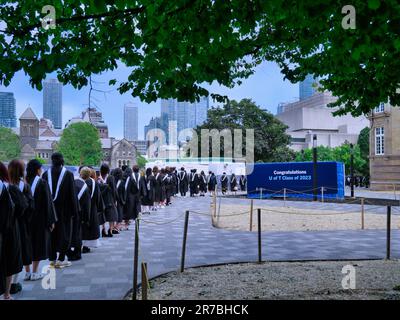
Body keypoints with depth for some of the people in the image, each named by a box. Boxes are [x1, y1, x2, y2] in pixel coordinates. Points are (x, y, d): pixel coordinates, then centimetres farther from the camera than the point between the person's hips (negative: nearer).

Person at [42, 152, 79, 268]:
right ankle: (61, 259, 6)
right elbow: (72, 193, -8)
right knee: (64, 232, 7)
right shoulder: (68, 174, -9)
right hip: (64, 209, -3)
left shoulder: (46, 174, -1)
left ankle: (52, 258, 17)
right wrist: (74, 210, -2)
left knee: (52, 233, 13)